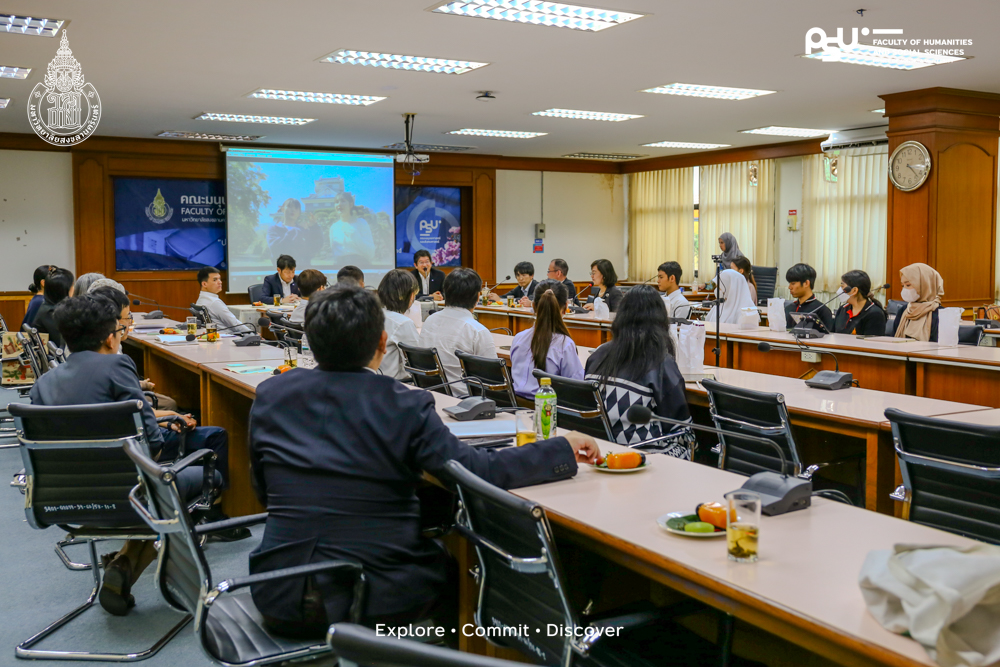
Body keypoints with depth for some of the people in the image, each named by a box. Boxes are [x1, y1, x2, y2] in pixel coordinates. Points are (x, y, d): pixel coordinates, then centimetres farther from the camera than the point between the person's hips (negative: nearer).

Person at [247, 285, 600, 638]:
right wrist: (564, 449, -5)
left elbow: (263, 491, 8)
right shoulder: (404, 406, -16)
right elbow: (480, 471, -17)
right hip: (379, 600, -3)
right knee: (457, 568, 28)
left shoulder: (269, 396, -3)